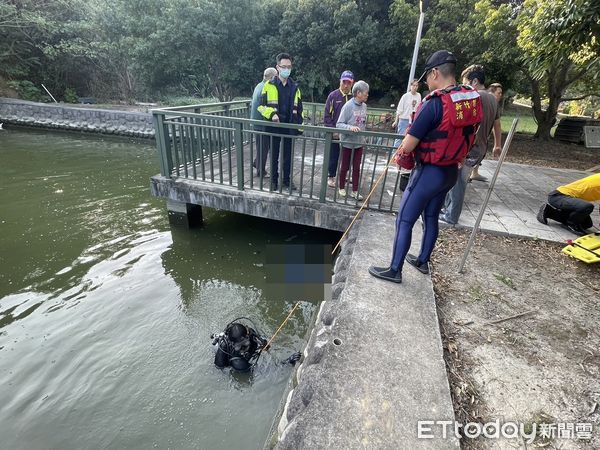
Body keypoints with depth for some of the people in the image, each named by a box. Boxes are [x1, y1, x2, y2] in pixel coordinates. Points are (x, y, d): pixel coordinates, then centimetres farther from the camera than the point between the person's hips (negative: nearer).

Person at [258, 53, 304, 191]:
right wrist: (272, 114, -21)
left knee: (288, 155, 9)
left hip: (290, 127, 2)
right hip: (274, 126, -2)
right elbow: (261, 106, -2)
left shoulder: (295, 87, 9)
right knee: (274, 155, 7)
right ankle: (274, 180, 20)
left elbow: (299, 109, 13)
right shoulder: (269, 85, -1)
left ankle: (287, 180, 23)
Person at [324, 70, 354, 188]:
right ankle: (331, 177, 22)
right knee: (333, 156, 8)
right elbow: (327, 115, -4)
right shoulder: (333, 95, -4)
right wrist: (333, 130, -11)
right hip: (335, 133, -2)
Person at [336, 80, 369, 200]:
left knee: (357, 168, 9)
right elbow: (339, 124, -16)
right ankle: (341, 188, 28)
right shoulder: (348, 106, -15)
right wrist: (350, 127, -30)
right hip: (348, 142, -5)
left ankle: (355, 191, 19)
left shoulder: (364, 106, 2)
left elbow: (364, 123, 11)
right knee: (345, 167, 10)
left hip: (359, 143, 5)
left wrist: (364, 136, 7)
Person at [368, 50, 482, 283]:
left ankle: (394, 270, 9)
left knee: (404, 220, 1)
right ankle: (423, 261, 35)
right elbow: (454, 133, 11)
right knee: (431, 217, 20)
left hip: (429, 171, -8)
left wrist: (399, 155, 4)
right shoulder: (471, 98, 4)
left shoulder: (435, 103, -21)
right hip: (450, 170, 8)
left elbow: (410, 143, -18)